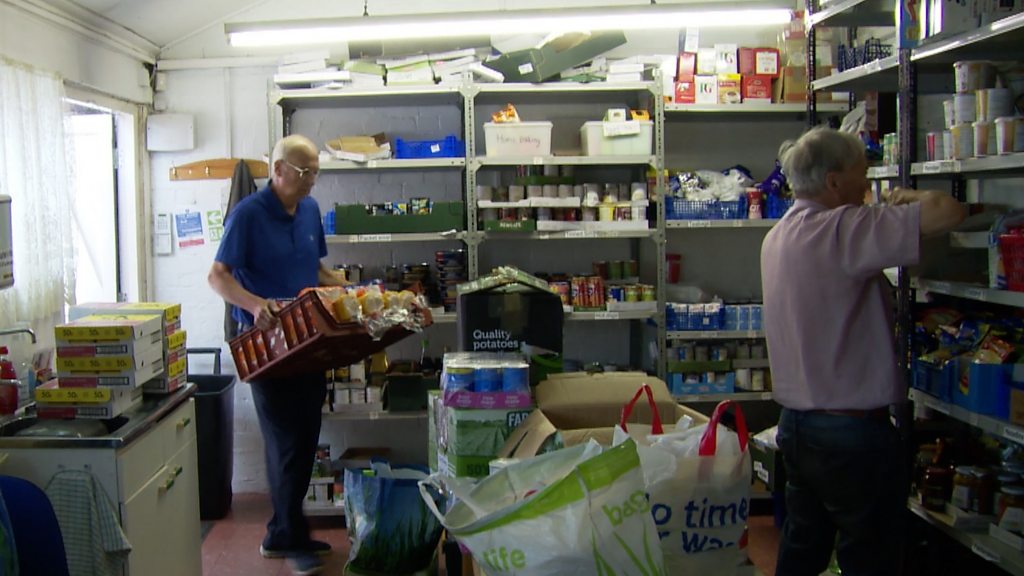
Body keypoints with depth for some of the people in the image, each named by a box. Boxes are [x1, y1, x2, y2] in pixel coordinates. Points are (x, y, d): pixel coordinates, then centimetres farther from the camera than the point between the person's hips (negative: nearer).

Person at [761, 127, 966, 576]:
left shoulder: (777, 237, 8)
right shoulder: (840, 230, -20)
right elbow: (947, 212, -25)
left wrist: (895, 206, 13)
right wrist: (913, 197, -3)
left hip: (797, 422, 9)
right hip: (855, 431, -9)